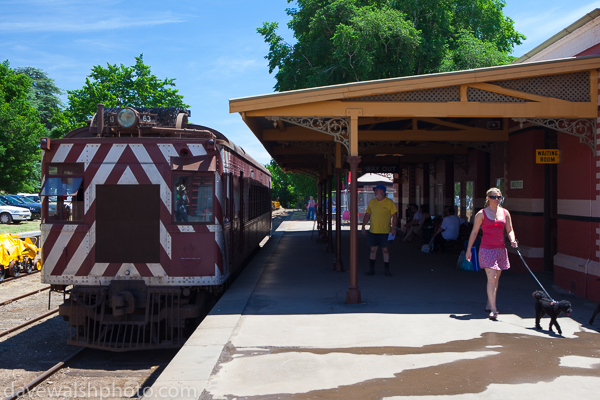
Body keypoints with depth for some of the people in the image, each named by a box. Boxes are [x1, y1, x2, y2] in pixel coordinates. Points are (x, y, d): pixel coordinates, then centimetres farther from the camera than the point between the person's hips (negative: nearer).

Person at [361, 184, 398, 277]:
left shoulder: (389, 203, -4)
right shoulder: (372, 202, 10)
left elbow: (394, 216, -5)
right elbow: (367, 215, 15)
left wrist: (393, 227, -14)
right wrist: (363, 226, 9)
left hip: (384, 231, -4)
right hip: (373, 231, 4)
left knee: (385, 250, 2)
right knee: (373, 249, 8)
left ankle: (386, 270, 11)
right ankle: (371, 270, 15)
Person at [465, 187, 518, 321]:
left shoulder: (505, 213, 9)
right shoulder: (481, 214, -1)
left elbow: (510, 230, 13)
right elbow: (474, 232, 2)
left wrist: (512, 240, -9)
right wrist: (468, 250, 2)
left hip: (501, 249, 5)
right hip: (487, 249, -5)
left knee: (496, 279, 10)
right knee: (491, 278, -13)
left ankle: (489, 305, 24)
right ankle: (493, 310, -14)